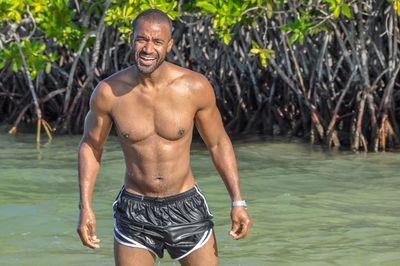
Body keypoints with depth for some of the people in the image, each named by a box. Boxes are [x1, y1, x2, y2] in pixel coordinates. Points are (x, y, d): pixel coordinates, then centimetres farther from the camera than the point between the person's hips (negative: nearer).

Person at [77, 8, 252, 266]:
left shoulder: (195, 87, -11)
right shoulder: (109, 92, -11)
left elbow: (218, 143, 3)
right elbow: (90, 145, 4)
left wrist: (238, 201, -3)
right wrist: (85, 207, -3)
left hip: (186, 207, 0)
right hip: (135, 212, 0)